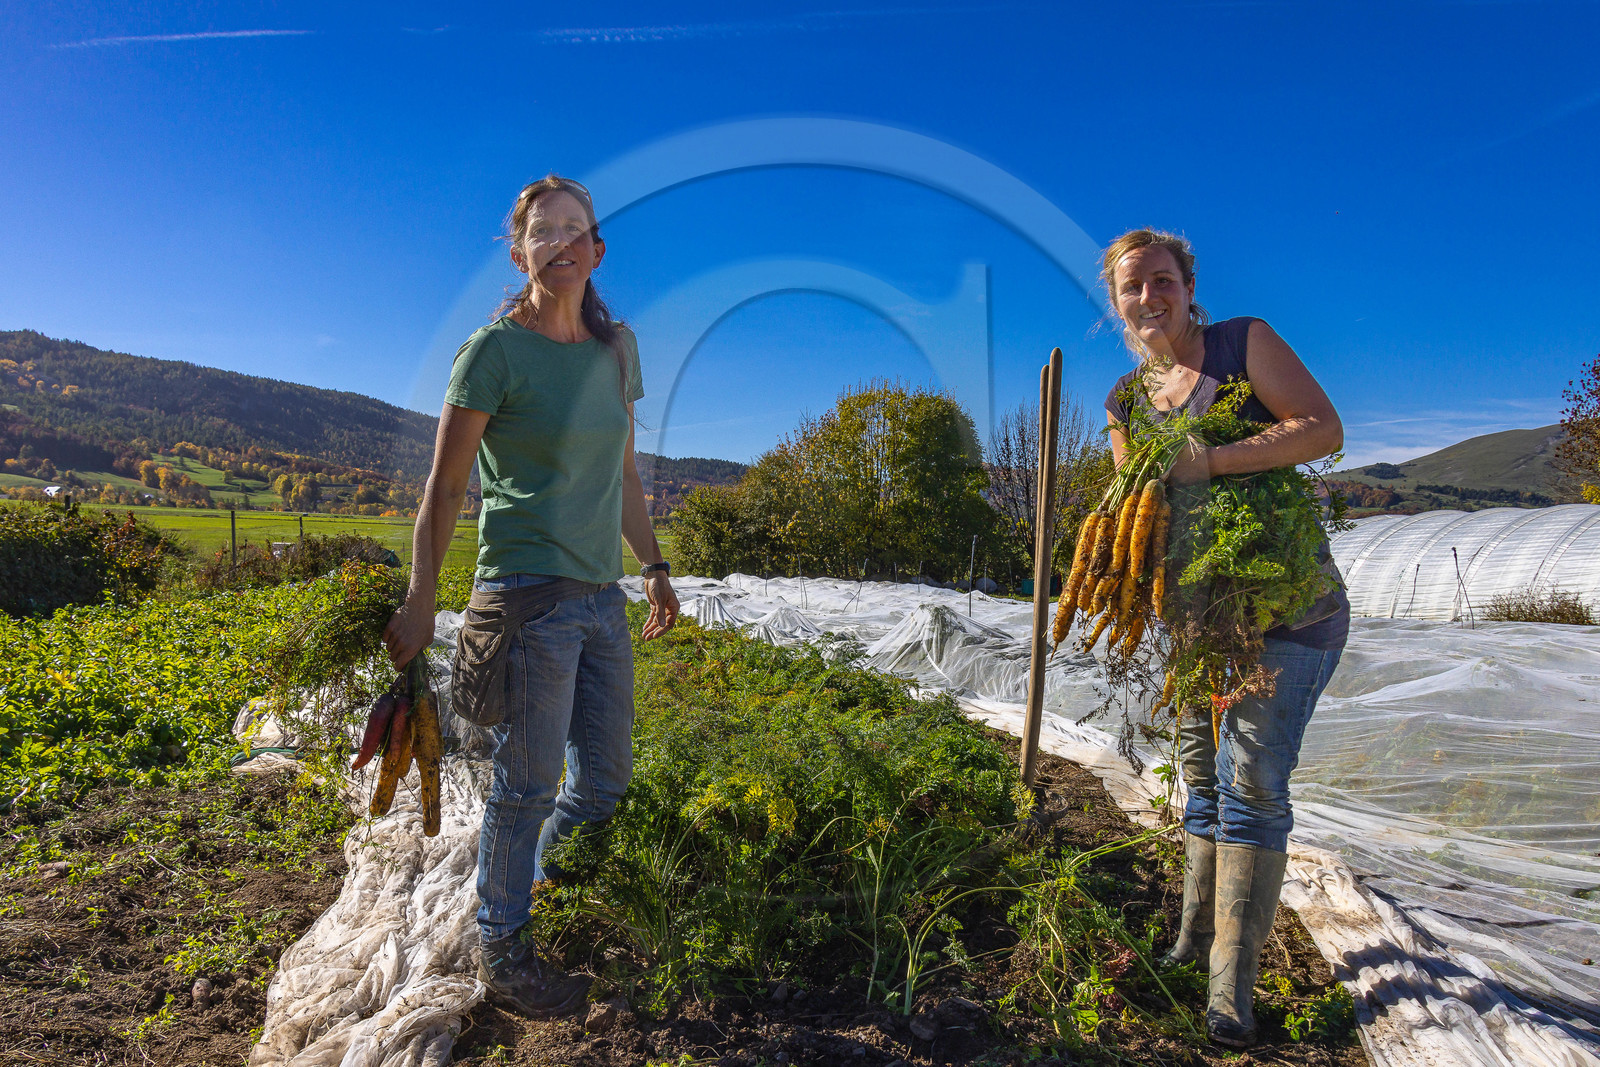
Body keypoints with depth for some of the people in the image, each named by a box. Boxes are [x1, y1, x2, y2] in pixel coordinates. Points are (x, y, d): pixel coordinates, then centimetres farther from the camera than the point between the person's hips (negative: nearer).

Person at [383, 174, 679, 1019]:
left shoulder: (617, 347, 12)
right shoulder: (495, 350, -7)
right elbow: (444, 488, -5)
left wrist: (654, 566, 21)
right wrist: (418, 606, -7)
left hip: (602, 598, 7)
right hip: (527, 593, -6)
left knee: (606, 780, 14)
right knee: (527, 786, 3)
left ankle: (546, 903, 40)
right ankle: (502, 949, 26)